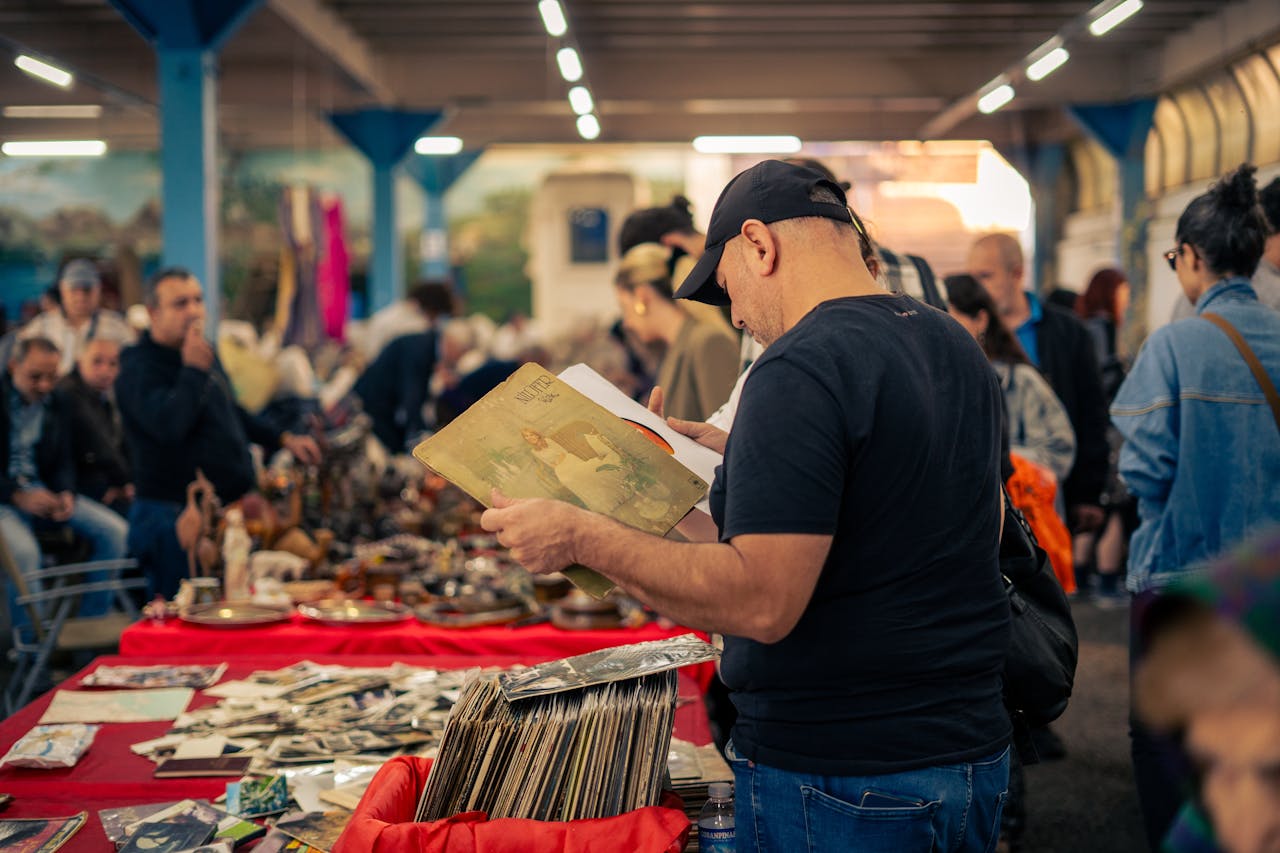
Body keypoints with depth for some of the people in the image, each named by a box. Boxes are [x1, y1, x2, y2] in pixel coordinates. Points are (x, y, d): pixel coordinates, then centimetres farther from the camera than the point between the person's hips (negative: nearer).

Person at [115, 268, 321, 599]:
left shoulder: (206, 353, 13)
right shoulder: (139, 368, -15)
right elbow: (168, 425, -33)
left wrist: (283, 440, 23)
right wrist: (193, 369, -23)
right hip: (173, 514, -9)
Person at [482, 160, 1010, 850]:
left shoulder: (800, 369, -21)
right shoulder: (958, 348, 7)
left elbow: (762, 601, -27)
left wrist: (580, 537, -20)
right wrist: (736, 454, 22)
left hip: (839, 782, -9)